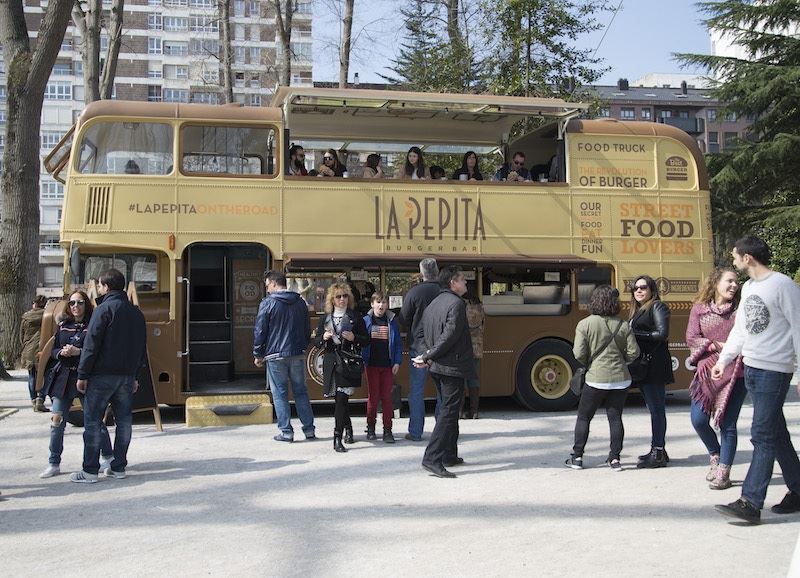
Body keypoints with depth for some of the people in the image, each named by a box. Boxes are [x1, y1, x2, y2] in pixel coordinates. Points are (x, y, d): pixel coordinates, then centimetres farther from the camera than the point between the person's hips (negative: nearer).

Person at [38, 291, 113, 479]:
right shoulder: (63, 326, 12)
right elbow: (53, 351, 12)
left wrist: (78, 352, -20)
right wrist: (62, 352, -9)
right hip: (63, 378, 4)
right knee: (57, 420, 1)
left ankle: (107, 456, 21)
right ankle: (54, 464, 10)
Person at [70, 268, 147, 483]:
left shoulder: (104, 309, -9)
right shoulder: (136, 312, 13)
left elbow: (91, 345, -13)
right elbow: (141, 347, 15)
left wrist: (83, 375, -9)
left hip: (102, 375, -6)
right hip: (127, 375, 6)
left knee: (93, 420, 0)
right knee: (124, 419, 9)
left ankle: (90, 470, 0)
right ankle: (118, 467, 13)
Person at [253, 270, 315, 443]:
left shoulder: (267, 303, -8)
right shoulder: (300, 302, 9)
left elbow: (259, 331, -6)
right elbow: (308, 329, 16)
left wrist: (258, 355, 3)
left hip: (275, 356, -4)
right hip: (298, 355, 4)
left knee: (280, 393, 3)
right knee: (301, 391, 11)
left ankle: (286, 431, 3)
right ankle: (309, 429, 12)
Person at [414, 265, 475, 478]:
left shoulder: (432, 305, 14)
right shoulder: (456, 303, -14)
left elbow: (423, 334, 14)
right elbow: (449, 336, -20)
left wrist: (427, 356, 3)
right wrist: (428, 357, -14)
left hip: (437, 366, 9)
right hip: (453, 367, -9)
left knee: (449, 410, 19)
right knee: (449, 411, -8)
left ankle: (449, 455, 26)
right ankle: (432, 458, -14)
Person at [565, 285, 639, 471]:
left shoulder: (584, 324, -7)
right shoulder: (623, 326, 0)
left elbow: (579, 354, -11)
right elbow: (633, 353, -1)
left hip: (596, 379, -2)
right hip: (621, 379, 2)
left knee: (584, 417, 10)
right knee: (615, 417, 9)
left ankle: (577, 457, 13)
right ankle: (615, 458, 10)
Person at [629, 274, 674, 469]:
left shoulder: (657, 307, -5)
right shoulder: (637, 310, 21)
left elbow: (662, 334, -16)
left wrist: (636, 334, -12)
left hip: (654, 364, -9)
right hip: (643, 365, 9)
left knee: (656, 409, -7)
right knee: (654, 408, 13)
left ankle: (658, 454, -6)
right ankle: (658, 450, 19)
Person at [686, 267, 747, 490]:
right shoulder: (699, 309, 4)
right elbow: (691, 338, -3)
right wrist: (718, 346, -13)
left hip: (734, 374, -1)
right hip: (707, 372, 1)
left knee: (727, 424, 1)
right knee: (699, 419, -4)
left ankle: (723, 473, 13)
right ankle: (715, 456, 25)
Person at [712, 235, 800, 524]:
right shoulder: (748, 287, 14)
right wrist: (724, 359, 16)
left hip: (774, 370, -8)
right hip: (751, 368, 8)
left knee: (763, 437, -8)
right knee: (776, 435, 13)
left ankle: (750, 503, -8)